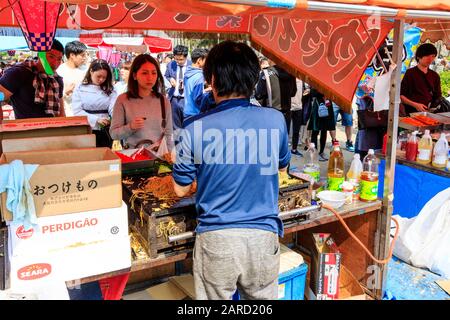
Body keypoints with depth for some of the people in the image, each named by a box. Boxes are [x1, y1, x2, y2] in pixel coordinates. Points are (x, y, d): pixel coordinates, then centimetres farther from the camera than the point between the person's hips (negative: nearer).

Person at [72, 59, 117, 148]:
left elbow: (113, 108, -8)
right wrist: (96, 119, -20)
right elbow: (77, 111, -7)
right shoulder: (80, 89, 1)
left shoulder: (109, 90, 5)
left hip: (105, 131, 2)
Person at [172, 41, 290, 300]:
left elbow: (181, 189, 1)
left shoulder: (195, 128, -10)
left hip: (216, 237, -1)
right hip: (263, 235, 2)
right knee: (263, 298, 21)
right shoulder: (275, 120, -5)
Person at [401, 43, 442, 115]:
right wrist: (415, 105, -15)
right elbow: (401, 96, -2)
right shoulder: (410, 73, 1)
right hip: (412, 112, -5)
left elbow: (438, 97, 21)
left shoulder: (435, 76, 16)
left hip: (429, 111, 5)